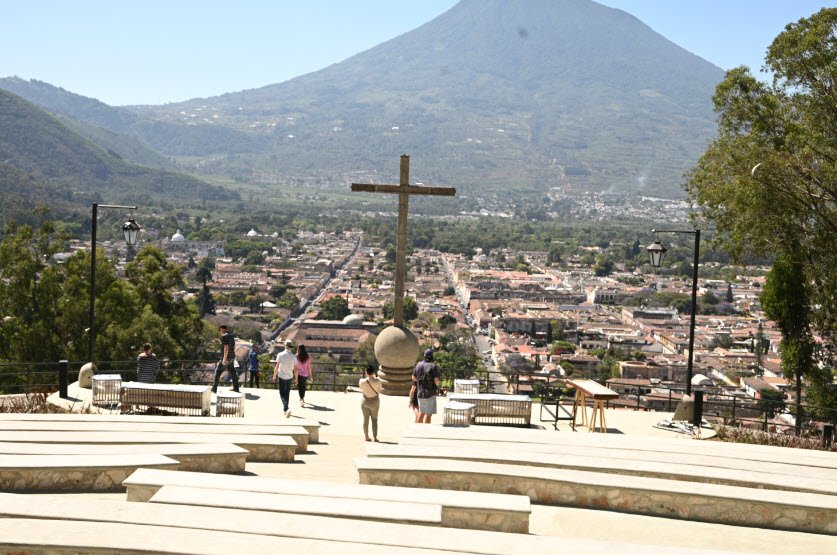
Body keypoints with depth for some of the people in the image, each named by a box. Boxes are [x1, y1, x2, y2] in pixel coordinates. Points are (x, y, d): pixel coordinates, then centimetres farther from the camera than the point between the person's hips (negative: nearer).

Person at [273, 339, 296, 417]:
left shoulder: (280, 355, -10)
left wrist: (274, 376, 3)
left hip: (282, 377, -3)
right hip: (290, 377, 3)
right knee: (287, 393, 16)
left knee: (282, 394, 3)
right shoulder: (293, 356, -3)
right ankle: (285, 409, 22)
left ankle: (287, 408, -17)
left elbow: (277, 367, -8)